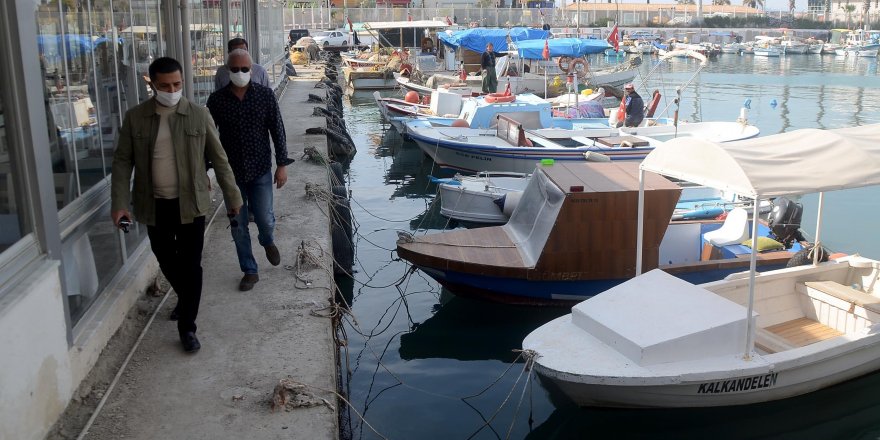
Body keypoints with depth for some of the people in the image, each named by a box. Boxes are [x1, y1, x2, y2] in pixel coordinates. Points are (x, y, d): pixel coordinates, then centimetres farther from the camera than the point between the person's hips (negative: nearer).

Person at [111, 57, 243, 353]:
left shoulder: (199, 115, -5)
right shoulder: (135, 118, -2)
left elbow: (219, 159, 1)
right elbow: (123, 162, 0)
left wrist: (232, 196, 3)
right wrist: (119, 203, -8)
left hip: (190, 203, -2)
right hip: (154, 205, 2)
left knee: (190, 265, 0)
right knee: (166, 261, 17)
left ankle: (187, 327, 12)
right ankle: (185, 300, 44)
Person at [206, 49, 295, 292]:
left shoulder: (265, 95, -6)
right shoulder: (216, 99, -4)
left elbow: (277, 130, -2)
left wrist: (282, 164, -5)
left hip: (261, 170, -1)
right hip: (230, 172, 1)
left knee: (264, 219, 0)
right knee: (238, 226, 7)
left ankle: (268, 242, 36)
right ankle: (249, 271, 22)